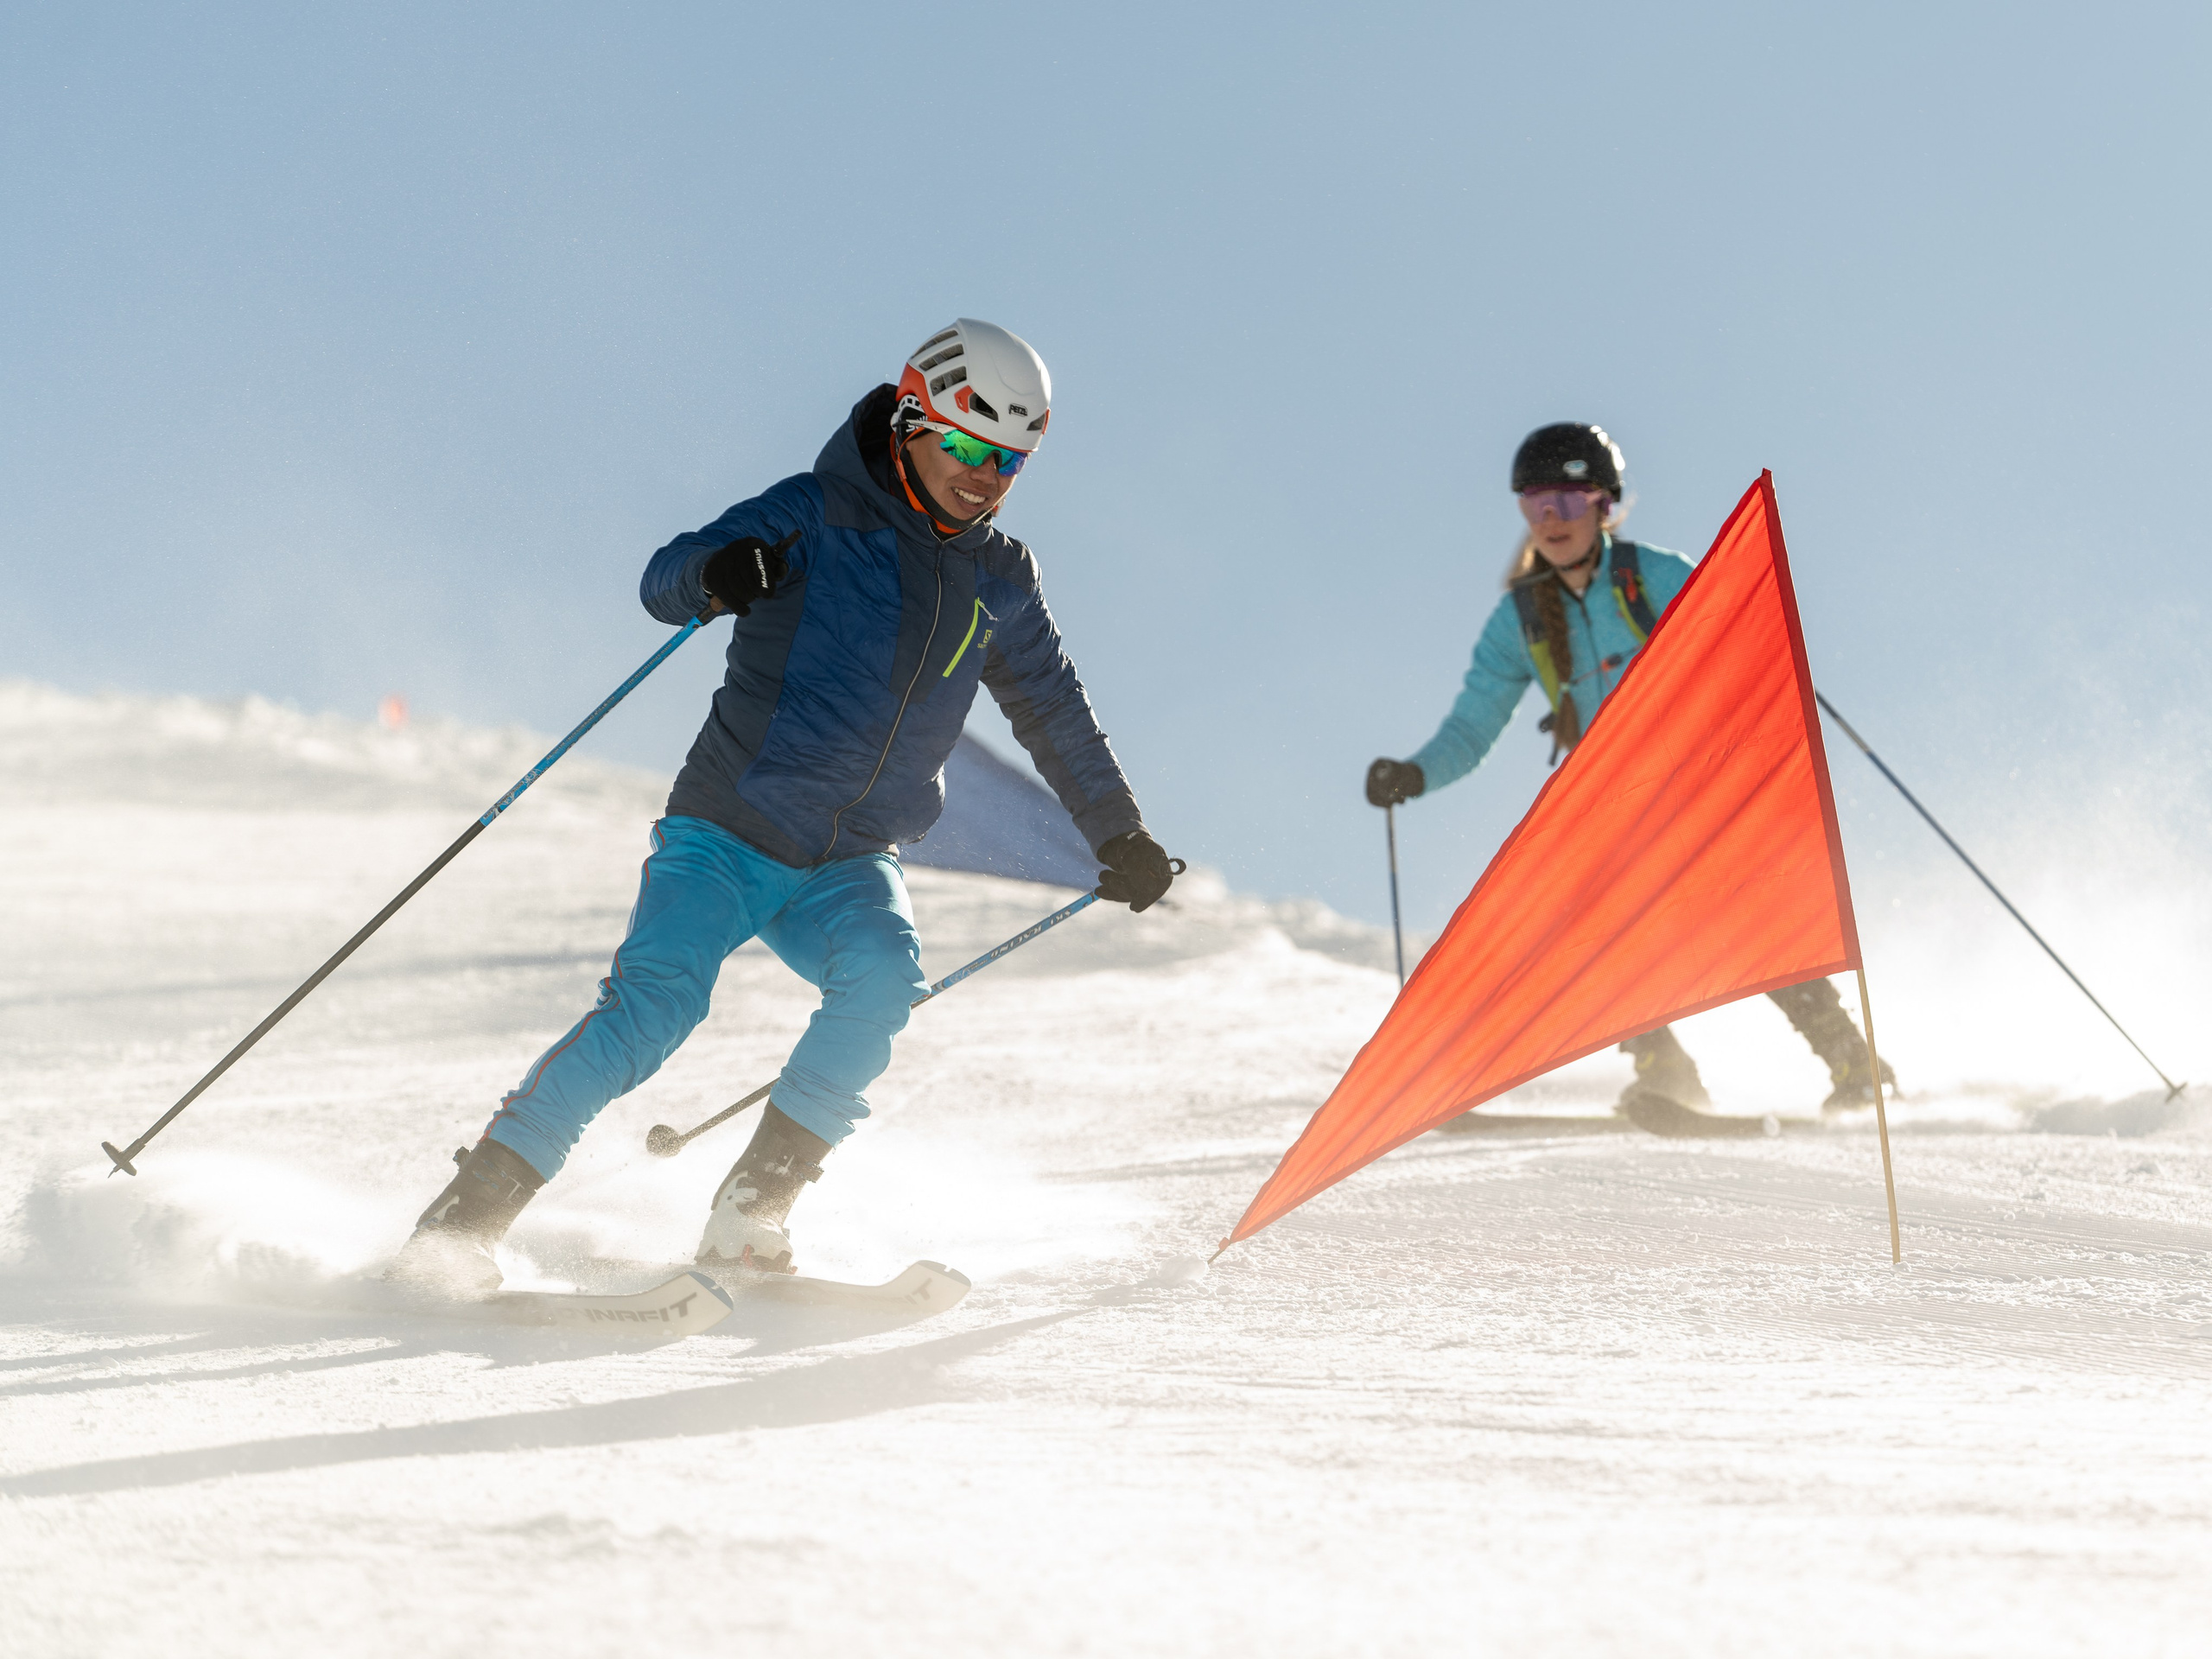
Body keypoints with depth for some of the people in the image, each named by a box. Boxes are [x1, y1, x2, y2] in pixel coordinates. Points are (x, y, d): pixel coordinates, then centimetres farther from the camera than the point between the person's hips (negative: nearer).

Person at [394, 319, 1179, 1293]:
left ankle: (751, 1215, -19)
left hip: (850, 866, 4)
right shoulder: (817, 514, -7)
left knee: (882, 973, -27)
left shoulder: (999, 580, 9)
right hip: (727, 836, -4)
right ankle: (466, 1214, -17)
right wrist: (712, 577, -38)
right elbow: (663, 581, -15)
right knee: (654, 1003, -24)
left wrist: (1119, 835, 28)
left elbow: (1054, 710, 24)